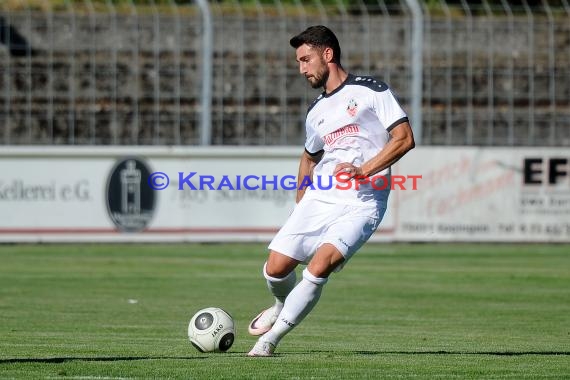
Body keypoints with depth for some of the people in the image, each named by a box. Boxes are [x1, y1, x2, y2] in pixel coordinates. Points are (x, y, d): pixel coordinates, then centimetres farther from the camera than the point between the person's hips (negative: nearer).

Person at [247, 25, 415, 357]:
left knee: (320, 264, -25)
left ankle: (272, 338, -13)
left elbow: (404, 138, -7)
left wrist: (364, 170, -17)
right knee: (276, 268, -5)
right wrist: (299, 208, 27)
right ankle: (284, 305, 31)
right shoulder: (316, 112, 18)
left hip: (362, 203, -6)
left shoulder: (371, 91, -1)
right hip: (319, 197, 6)